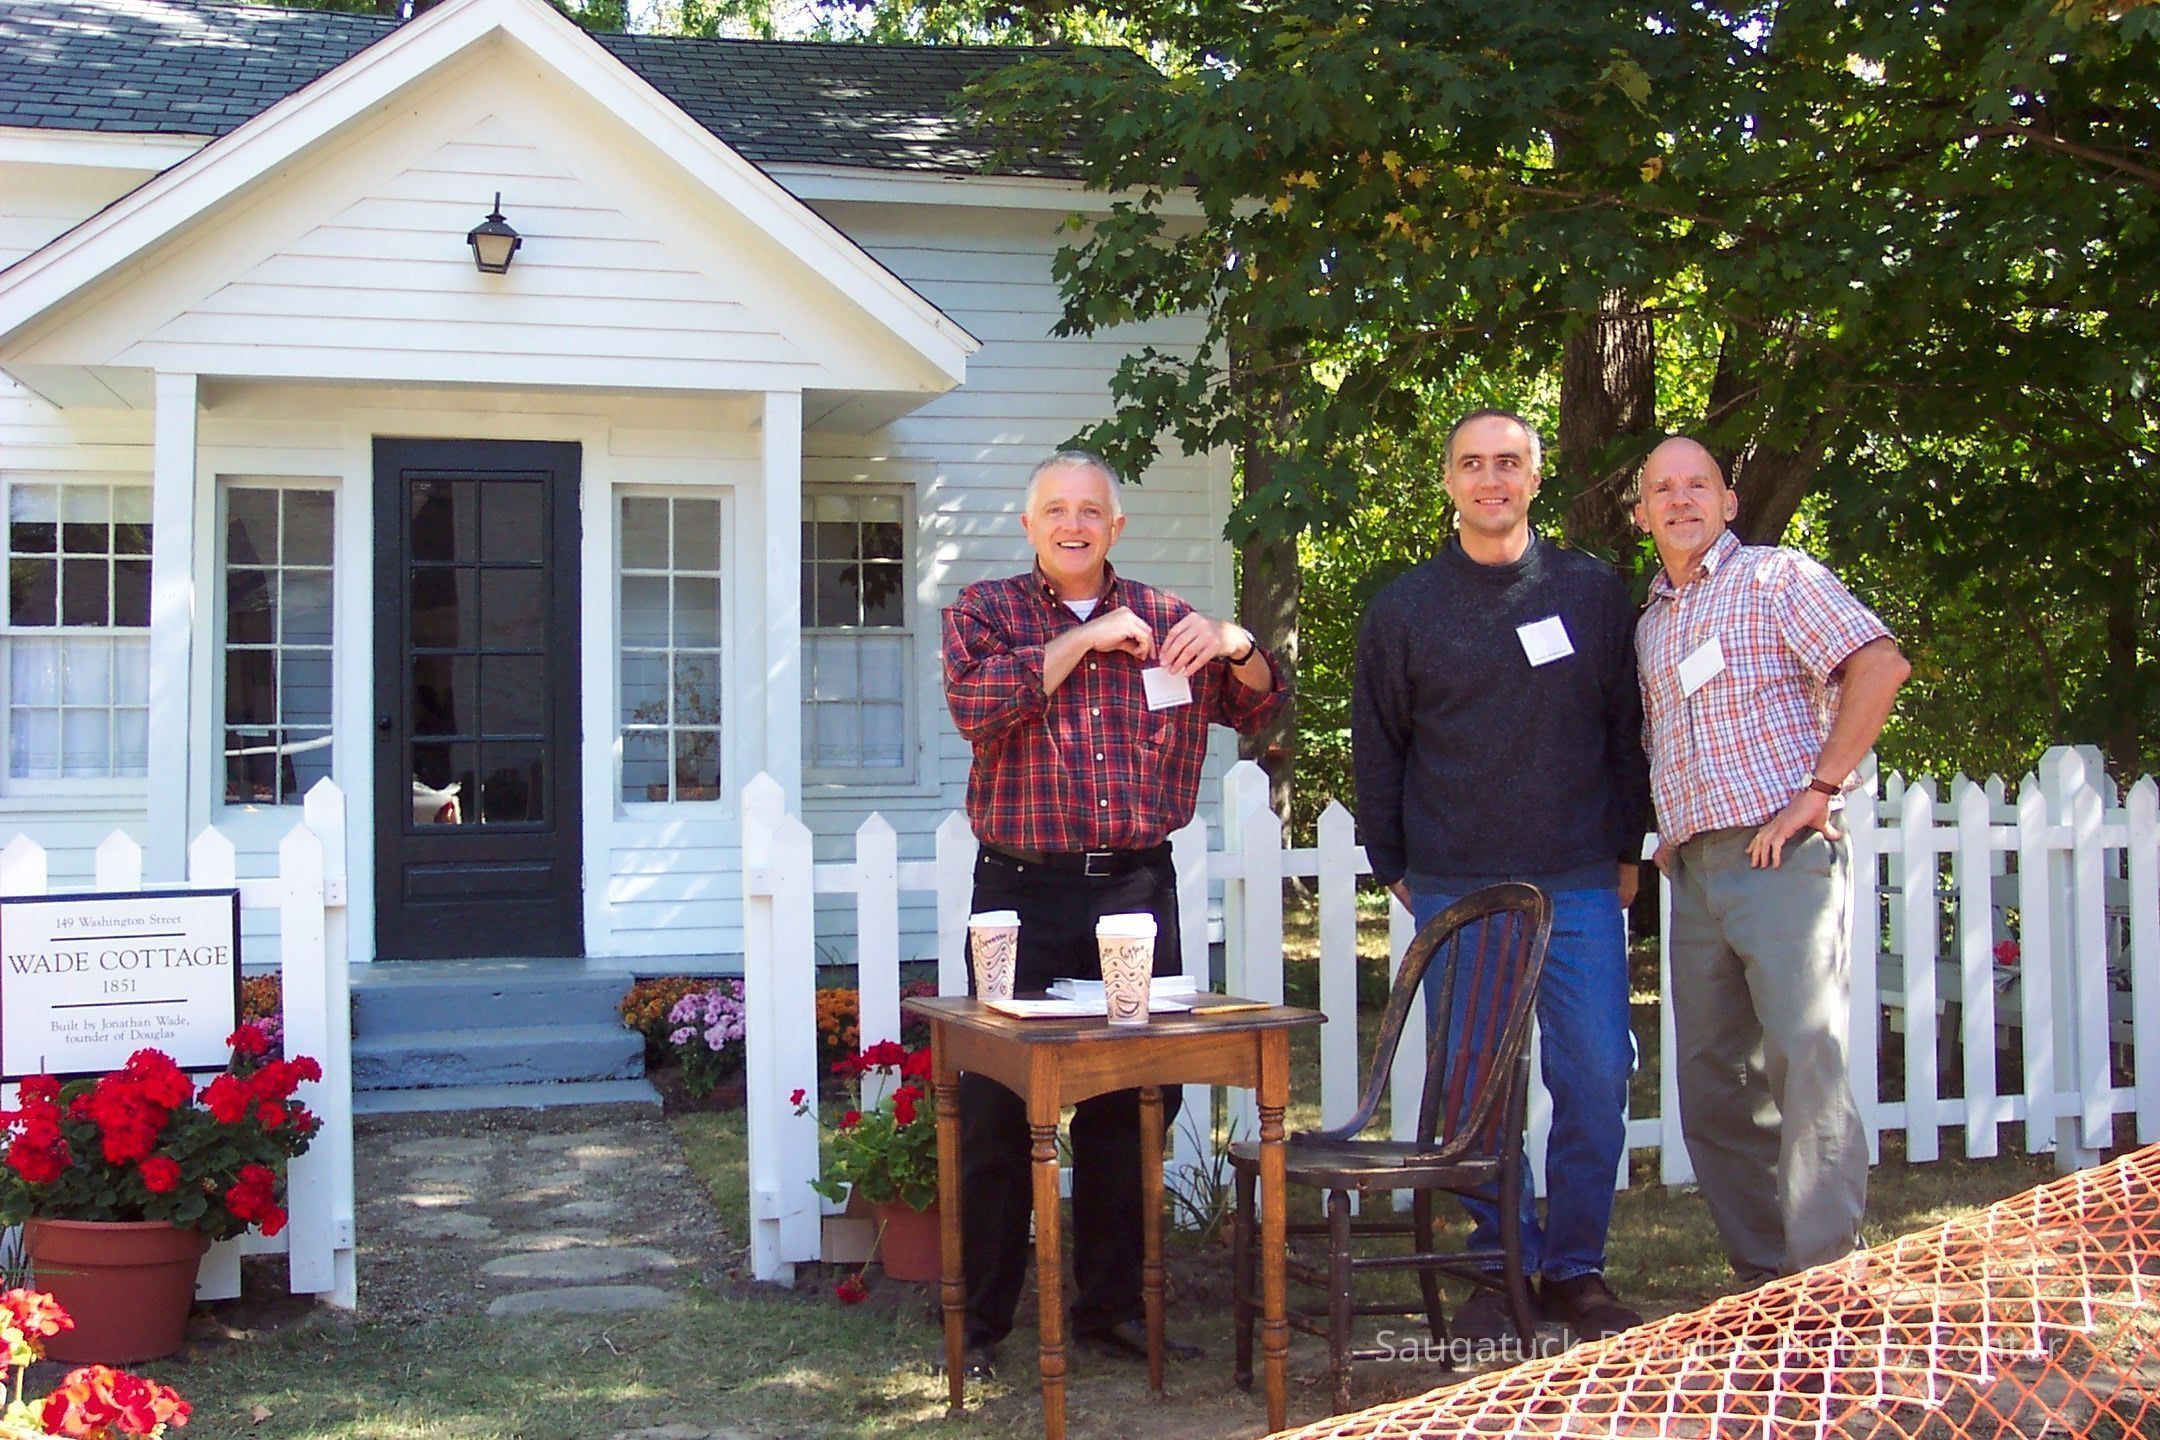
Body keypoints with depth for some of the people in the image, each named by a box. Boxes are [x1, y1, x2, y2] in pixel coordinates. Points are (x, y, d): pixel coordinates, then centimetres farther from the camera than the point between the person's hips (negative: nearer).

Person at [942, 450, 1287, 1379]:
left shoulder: (1162, 618, 13)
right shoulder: (985, 612, 5)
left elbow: (1260, 708, 17)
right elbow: (975, 705, -15)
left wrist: (1236, 647, -4)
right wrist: (1083, 639, -13)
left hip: (1138, 888, 3)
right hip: (1023, 892, -3)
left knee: (1133, 1103, 8)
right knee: (999, 1111, -1)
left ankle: (1111, 1303, 22)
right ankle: (980, 1321, 11)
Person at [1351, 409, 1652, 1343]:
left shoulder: (1593, 594, 7)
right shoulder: (1404, 609, 6)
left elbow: (1629, 730, 11)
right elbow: (1375, 749, 11)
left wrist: (1626, 847, 7)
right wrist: (1394, 867, 8)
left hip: (1580, 888, 0)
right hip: (1453, 891, 0)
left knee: (1596, 1078, -2)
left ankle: (1574, 1269, 12)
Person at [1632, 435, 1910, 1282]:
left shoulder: (1775, 578, 0)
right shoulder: (1649, 625, 20)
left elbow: (1879, 665, -12)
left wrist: (1819, 789, -15)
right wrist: (1668, 832, 14)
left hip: (1781, 855, -7)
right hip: (1695, 873, 7)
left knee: (1806, 1057, -13)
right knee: (1711, 1077, 6)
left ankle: (1825, 1279, -9)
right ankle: (1761, 1273, 15)